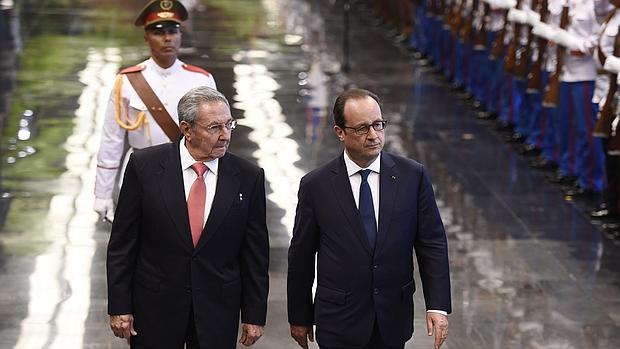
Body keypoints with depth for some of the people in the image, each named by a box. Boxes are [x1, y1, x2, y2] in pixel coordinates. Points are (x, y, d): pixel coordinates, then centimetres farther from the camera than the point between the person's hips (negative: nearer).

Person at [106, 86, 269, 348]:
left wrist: (254, 316, 2)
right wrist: (119, 307, -5)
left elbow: (255, 254, 2)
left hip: (218, 315, 1)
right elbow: (122, 243, -3)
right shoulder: (144, 166, -7)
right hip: (155, 307, -1)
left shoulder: (248, 177, -4)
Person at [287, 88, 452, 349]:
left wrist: (438, 306, -7)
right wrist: (299, 318, 6)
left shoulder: (413, 176, -3)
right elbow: (301, 256, 2)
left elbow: (432, 244, 0)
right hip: (339, 325, -1)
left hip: (393, 321, 1)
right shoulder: (315, 185, -6)